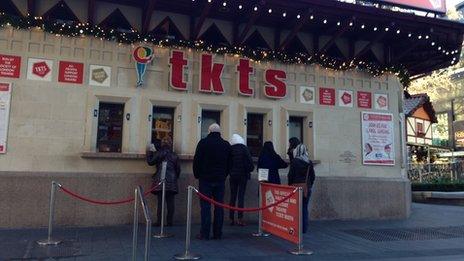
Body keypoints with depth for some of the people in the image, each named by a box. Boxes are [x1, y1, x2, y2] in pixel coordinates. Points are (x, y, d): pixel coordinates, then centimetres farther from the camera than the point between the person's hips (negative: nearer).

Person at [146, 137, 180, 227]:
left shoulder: (159, 153, -3)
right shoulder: (174, 155, 7)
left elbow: (150, 162, 4)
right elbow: (178, 169, 10)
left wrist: (150, 151, 14)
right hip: (172, 183, 3)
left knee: (160, 201, 1)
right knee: (170, 202, 5)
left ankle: (159, 221, 3)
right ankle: (169, 221, 8)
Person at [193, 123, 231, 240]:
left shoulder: (203, 143, -5)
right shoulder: (226, 145, 5)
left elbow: (196, 160, -4)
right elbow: (229, 163, 9)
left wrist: (197, 175, 8)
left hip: (206, 179, -3)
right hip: (220, 180, 3)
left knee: (205, 206, 0)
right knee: (219, 206, 7)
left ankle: (205, 234, 1)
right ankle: (217, 233, 11)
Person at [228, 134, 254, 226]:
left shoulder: (230, 149, 1)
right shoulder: (244, 148, -4)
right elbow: (250, 161, -8)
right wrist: (249, 170, 8)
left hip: (233, 175, 2)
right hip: (243, 175, -2)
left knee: (233, 196, 8)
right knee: (241, 196, -1)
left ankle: (231, 219, 10)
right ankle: (240, 219, -4)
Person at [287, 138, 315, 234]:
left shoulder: (294, 161, -10)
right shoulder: (309, 162, 5)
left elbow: (290, 175, -9)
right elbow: (313, 176, 8)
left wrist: (290, 185, 3)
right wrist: (309, 186, 17)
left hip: (297, 186, -5)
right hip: (307, 188, 5)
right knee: (305, 208, 11)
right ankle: (304, 228, 14)